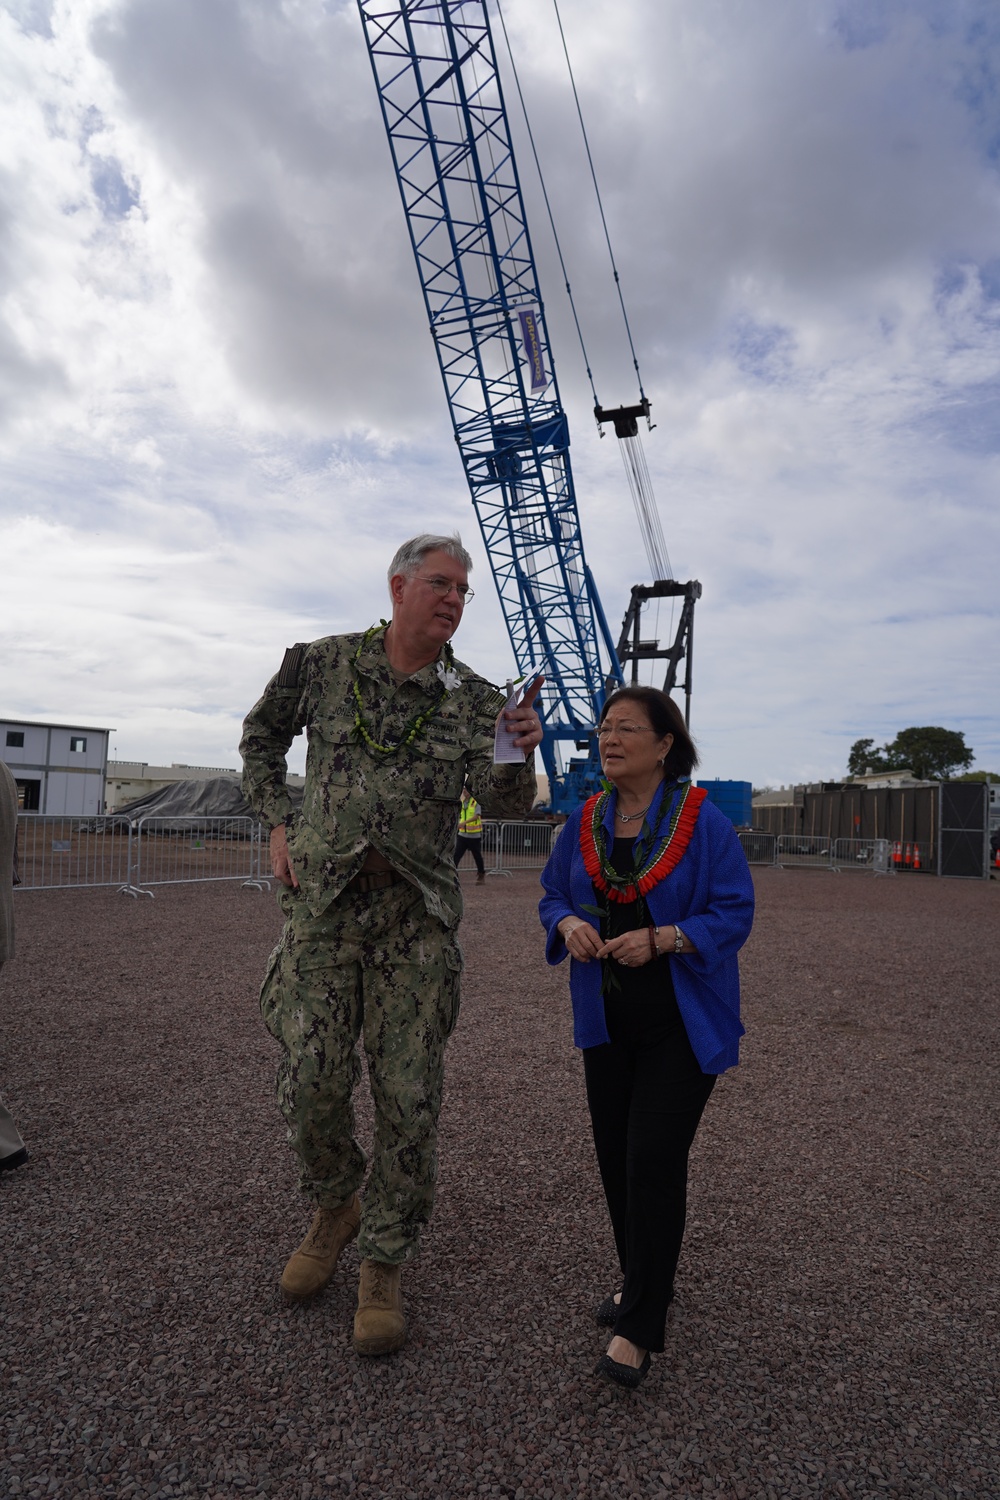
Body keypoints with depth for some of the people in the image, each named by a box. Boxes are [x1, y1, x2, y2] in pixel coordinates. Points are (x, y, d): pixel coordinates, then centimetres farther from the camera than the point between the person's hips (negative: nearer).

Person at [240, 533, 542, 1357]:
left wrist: (519, 755, -28)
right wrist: (279, 823, 6)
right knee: (312, 1081, 0)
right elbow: (262, 736, 17)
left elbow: (504, 802, -7)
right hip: (325, 896, 0)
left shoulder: (476, 698, 1)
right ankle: (335, 1207, 33)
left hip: (420, 912, 0)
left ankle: (383, 1263, 24)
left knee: (409, 1096, 3)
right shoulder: (320, 663, 2)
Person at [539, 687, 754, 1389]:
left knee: (653, 1161, -5)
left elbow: (735, 912, -12)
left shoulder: (703, 820, -12)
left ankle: (638, 1327, 11)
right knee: (615, 1156, 14)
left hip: (682, 1025, -5)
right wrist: (568, 924, -13)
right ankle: (644, 1282, 38)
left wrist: (660, 939, -24)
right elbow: (553, 896, 10)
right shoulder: (584, 822, 3)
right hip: (608, 1022, 5)